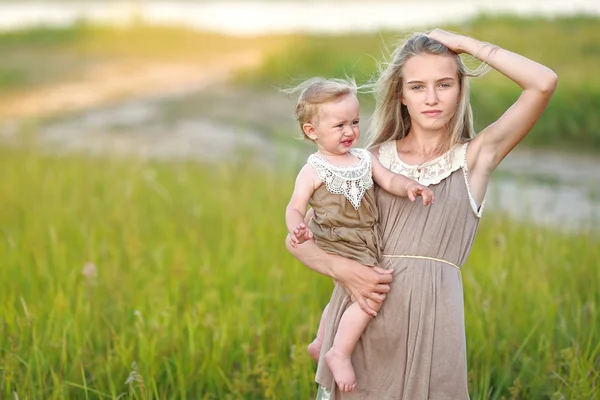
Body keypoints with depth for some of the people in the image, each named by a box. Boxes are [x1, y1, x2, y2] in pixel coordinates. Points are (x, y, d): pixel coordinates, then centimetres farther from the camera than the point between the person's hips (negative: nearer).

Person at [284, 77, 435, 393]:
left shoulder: (364, 159, 5)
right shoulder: (314, 170, -11)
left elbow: (390, 180, -4)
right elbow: (295, 207, -14)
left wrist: (408, 186, -27)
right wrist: (297, 229, -35)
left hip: (364, 246, 8)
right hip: (337, 246, -8)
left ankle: (320, 343, 50)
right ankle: (340, 353, -14)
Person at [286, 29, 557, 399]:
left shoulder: (475, 157, 5)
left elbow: (544, 82, -8)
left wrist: (465, 44, 1)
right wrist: (342, 268, -13)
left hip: (432, 317, -1)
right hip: (361, 319, 1)